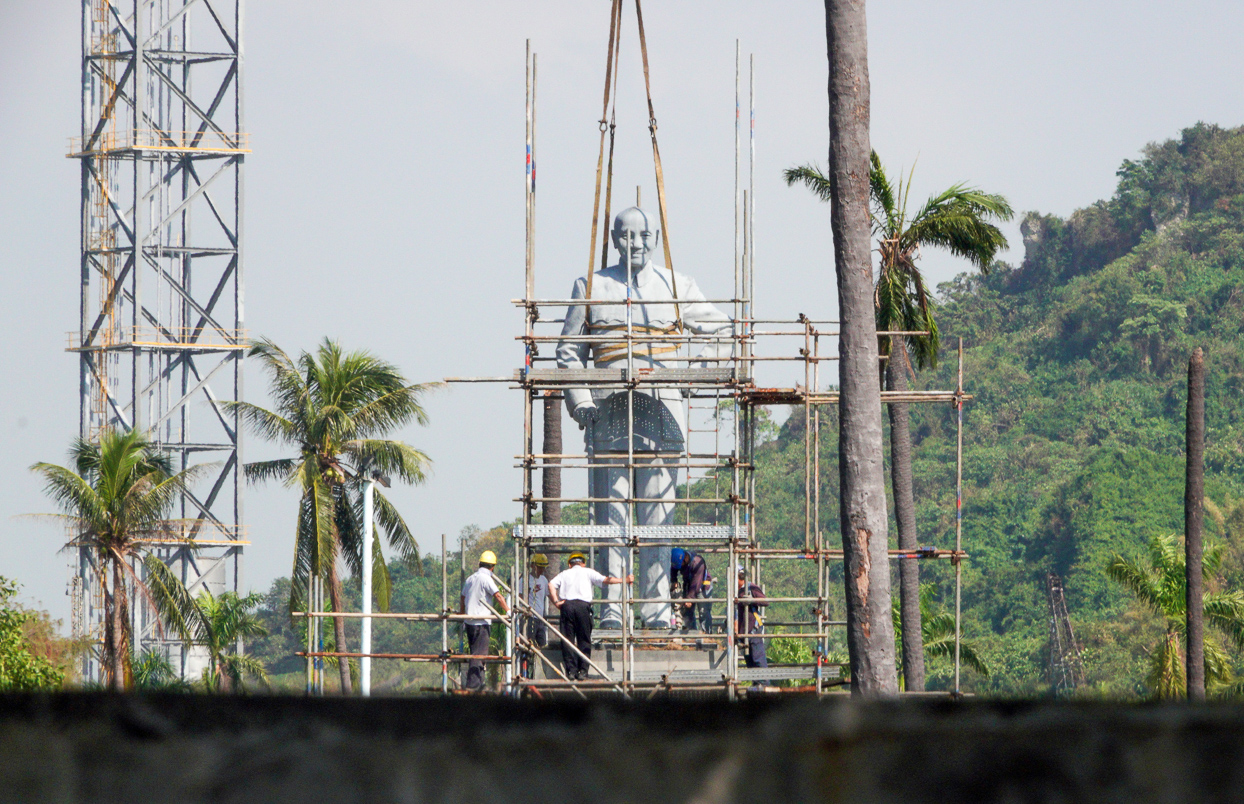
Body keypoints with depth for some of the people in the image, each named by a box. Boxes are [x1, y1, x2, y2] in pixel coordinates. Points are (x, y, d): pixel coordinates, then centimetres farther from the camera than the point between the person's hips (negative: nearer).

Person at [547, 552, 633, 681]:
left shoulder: (564, 574, 21)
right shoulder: (587, 572, 16)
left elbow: (551, 585, 5)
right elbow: (605, 580, 5)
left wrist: (556, 601, 0)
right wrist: (624, 580, 10)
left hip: (567, 606, 1)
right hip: (583, 605, -1)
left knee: (567, 640, 3)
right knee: (584, 640, 4)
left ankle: (571, 670, -4)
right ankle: (583, 670, -1)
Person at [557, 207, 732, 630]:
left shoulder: (676, 286, 14)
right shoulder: (592, 287, 14)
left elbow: (720, 328, 21)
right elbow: (569, 350, 14)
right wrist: (579, 401, -1)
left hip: (661, 405, 0)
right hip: (608, 406, 0)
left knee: (658, 508, -4)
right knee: (611, 508, -4)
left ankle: (657, 607, -2)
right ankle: (611, 607, -4)